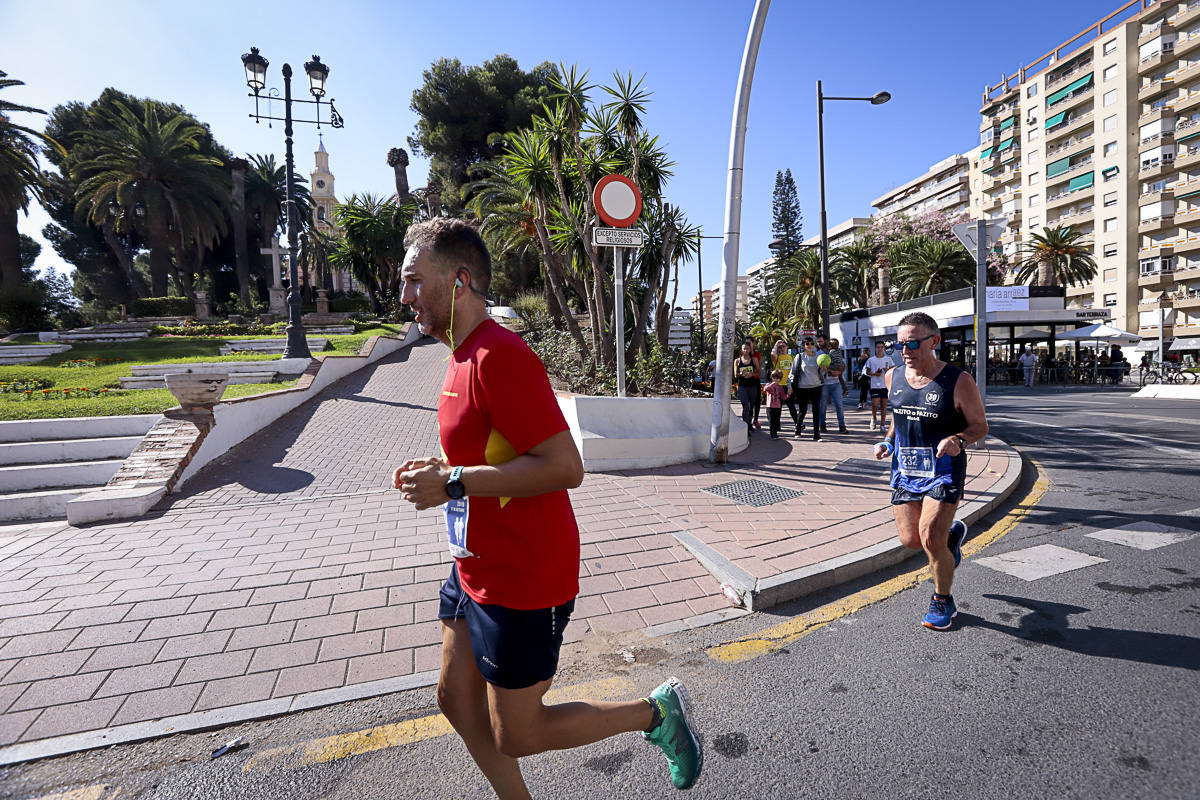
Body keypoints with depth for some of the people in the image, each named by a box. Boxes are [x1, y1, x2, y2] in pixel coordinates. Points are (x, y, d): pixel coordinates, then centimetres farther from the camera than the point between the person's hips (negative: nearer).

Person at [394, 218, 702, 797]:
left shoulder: (498, 356, -23)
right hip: (478, 570, 9)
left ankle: (655, 712, 26)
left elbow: (564, 467, -29)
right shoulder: (465, 355, 9)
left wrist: (453, 483, -24)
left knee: (517, 735, 8)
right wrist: (439, 467, 3)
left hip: (523, 583, -9)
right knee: (456, 700, 20)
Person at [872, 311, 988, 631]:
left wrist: (958, 439, -24)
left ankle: (943, 602, 16)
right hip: (905, 470, 5)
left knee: (930, 540, -12)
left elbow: (980, 425, -4)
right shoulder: (894, 377, 3)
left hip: (944, 470, -5)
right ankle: (952, 534, 42)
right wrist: (887, 442, 1)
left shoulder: (958, 382, -11)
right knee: (910, 540, 7)